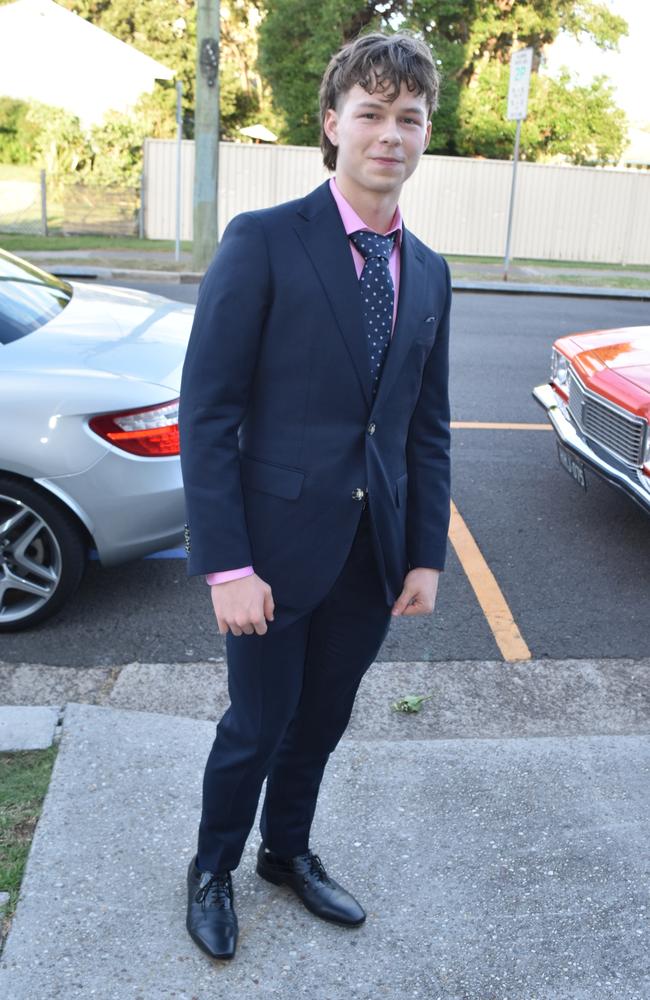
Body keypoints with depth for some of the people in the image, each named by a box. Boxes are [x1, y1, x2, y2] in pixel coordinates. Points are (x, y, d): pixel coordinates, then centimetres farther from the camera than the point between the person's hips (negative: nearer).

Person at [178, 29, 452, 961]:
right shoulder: (263, 243, -11)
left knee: (321, 720, 20)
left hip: (374, 552, 5)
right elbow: (205, 412, -14)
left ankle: (288, 851, 46)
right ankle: (213, 868, 39)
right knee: (258, 726, 11)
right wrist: (226, 565, -17)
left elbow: (429, 427, 10)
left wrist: (426, 556, 6)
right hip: (280, 545, -5)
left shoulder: (428, 272, 7)